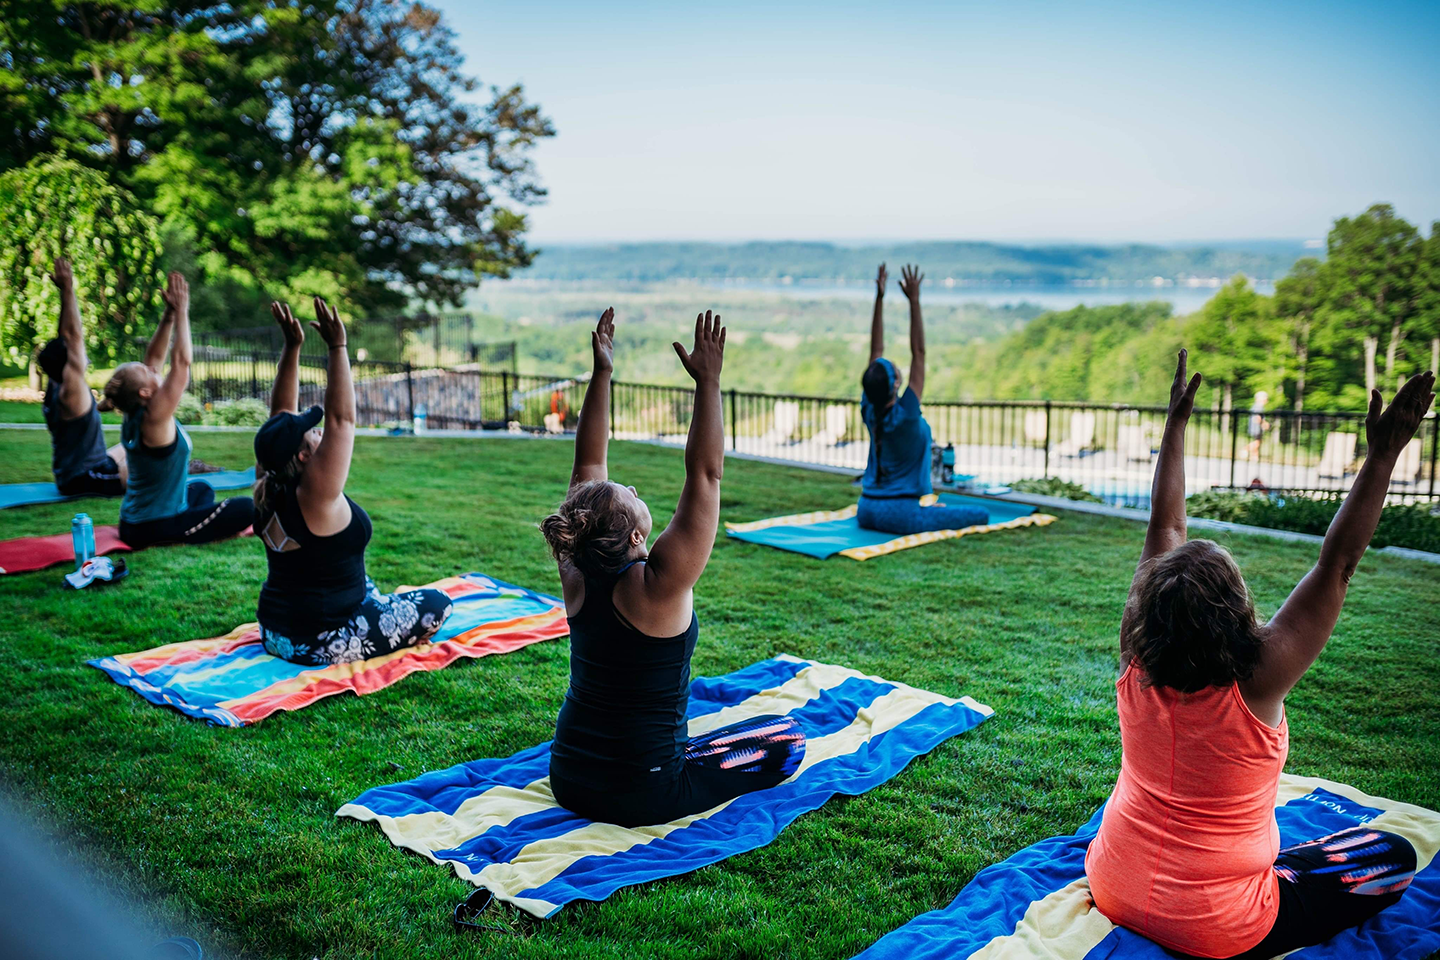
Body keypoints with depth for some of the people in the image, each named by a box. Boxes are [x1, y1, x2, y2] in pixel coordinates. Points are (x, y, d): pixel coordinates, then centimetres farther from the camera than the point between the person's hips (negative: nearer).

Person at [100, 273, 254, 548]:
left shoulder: (134, 416, 0)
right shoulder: (155, 418, -23)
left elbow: (154, 357, 6)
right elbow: (181, 362, -24)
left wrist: (169, 315, -1)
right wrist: (181, 312, -18)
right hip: (153, 531, -9)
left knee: (203, 490, 35)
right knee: (246, 509, -11)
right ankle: (179, 537, -5)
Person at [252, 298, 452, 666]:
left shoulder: (268, 490, -4)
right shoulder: (314, 497, -25)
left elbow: (281, 414, 3)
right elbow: (341, 418, -27)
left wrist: (292, 346, -1)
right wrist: (337, 347, -26)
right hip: (317, 645, -8)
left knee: (360, 581, 35)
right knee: (437, 605, 2)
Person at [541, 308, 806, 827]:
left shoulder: (577, 575, -9)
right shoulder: (656, 584, -26)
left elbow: (589, 461, -2)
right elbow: (705, 472, -25)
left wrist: (601, 374, -2)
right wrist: (708, 381, -24)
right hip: (637, 796, -6)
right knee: (787, 741, 7)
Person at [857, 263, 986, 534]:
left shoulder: (869, 411, -3)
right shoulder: (905, 415, -19)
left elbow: (876, 351, 1)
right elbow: (919, 354, -17)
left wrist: (879, 298, 1)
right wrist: (914, 301, -17)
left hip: (866, 512, 7)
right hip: (901, 516, -6)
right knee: (980, 515, 0)